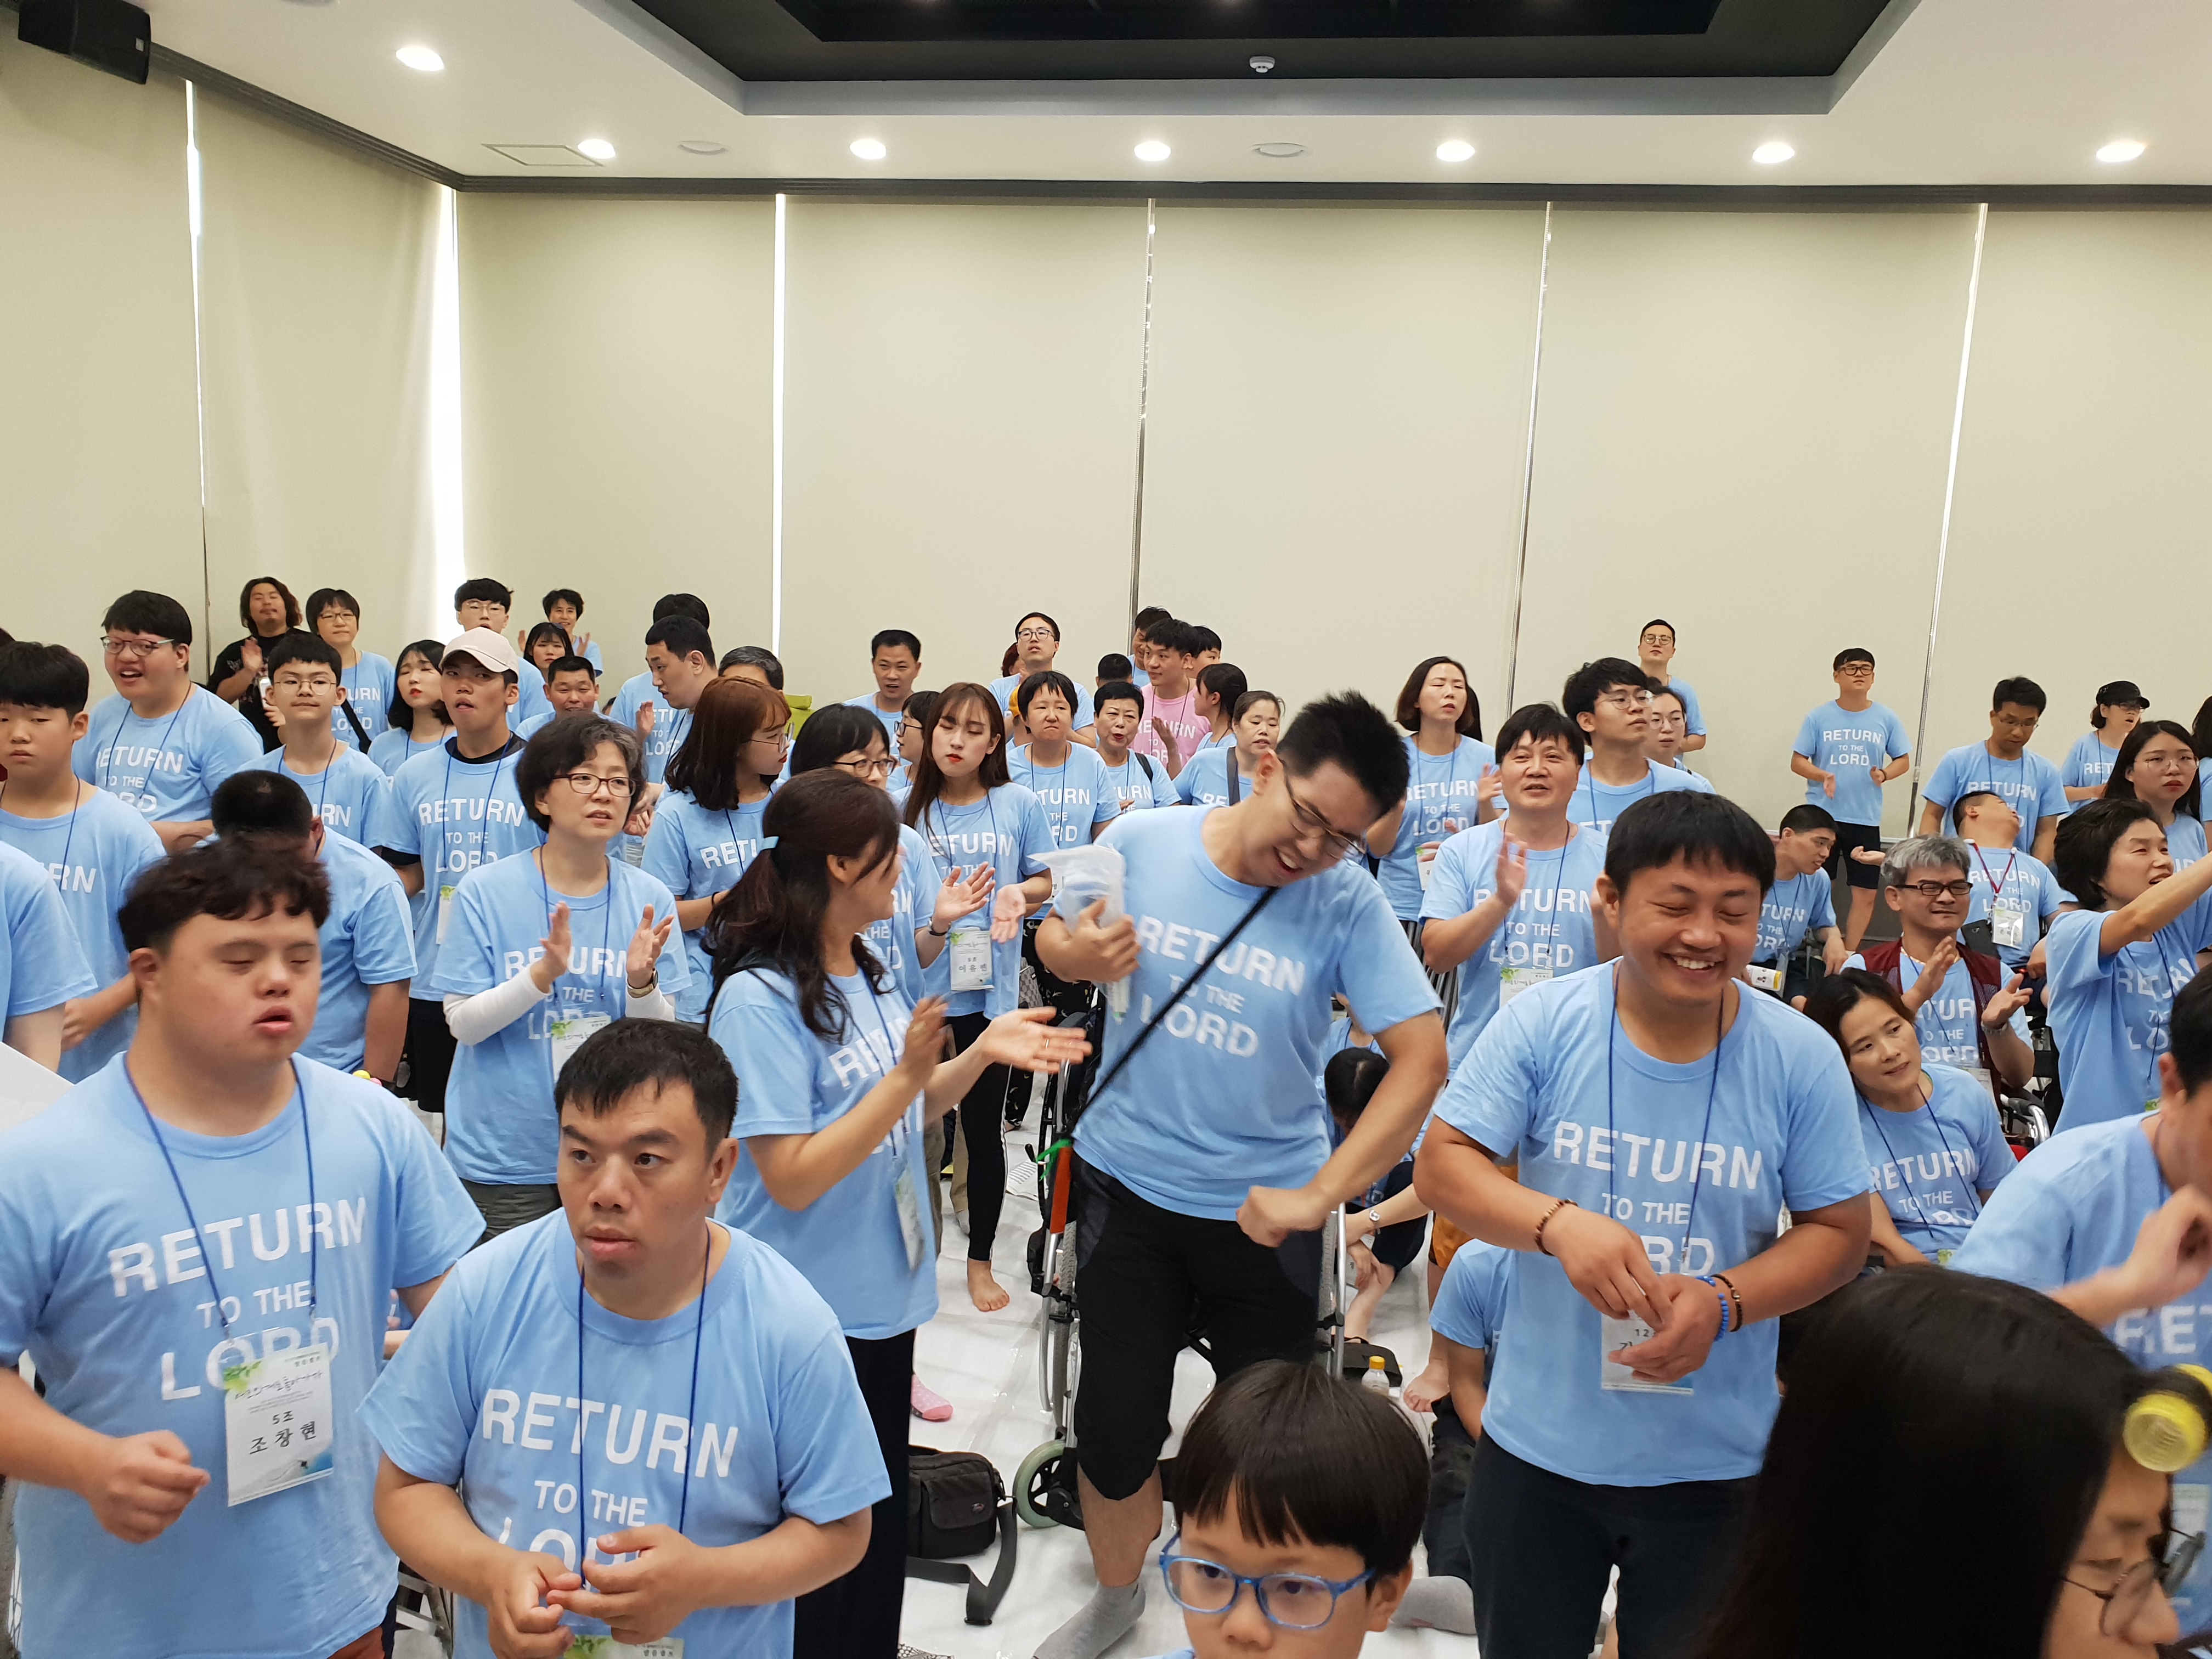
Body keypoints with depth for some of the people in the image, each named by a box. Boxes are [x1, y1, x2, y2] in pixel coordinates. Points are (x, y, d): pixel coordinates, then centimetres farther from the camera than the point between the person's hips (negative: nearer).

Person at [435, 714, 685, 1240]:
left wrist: (641, 981, -23)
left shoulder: (650, 900, -3)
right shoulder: (485, 891, -8)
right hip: (501, 1153, -2)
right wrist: (544, 974, -26)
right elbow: (463, 1023, -10)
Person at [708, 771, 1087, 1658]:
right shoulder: (759, 998, -21)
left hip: (883, 1299, 7)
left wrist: (981, 1053, -3)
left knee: (881, 1529, 21)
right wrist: (908, 1075, -28)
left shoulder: (873, 974, 1)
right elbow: (793, 1179, -24)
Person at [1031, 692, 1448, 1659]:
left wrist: (1321, 1196, -23)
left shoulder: (1348, 902, -15)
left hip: (1262, 1207, -1)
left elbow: (1422, 1058, -18)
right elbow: (1053, 938, 6)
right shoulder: (1141, 843, -10)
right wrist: (1077, 954, -18)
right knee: (1115, 1424, 12)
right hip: (1128, 1186, 1)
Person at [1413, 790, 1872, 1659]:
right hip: (1538, 1443, 0)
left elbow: (1838, 1231, -4)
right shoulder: (1542, 1022, -13)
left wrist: (1723, 1301, -22)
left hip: (1715, 1461, 0)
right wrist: (1557, 1221, -31)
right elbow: (1441, 1164, -12)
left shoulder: (1802, 1058, -10)